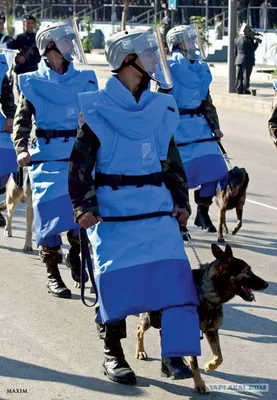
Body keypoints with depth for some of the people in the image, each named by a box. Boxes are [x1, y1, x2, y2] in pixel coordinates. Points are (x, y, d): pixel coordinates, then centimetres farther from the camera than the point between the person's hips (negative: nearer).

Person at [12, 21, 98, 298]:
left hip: (81, 156, 2)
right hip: (48, 158, -2)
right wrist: (21, 149, -17)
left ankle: (75, 254, 25)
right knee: (50, 212, -2)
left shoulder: (85, 80, 6)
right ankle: (52, 274, 11)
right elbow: (21, 121, -2)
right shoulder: (33, 83, -1)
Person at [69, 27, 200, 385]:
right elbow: (80, 162, -2)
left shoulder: (161, 108, 11)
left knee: (174, 273, -8)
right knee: (115, 279, -3)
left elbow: (172, 159, 17)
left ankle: (174, 355, 0)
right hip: (113, 210, -4)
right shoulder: (97, 108, -3)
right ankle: (112, 353, 16)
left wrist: (181, 201, 10)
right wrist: (83, 206, -10)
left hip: (157, 208, 4)